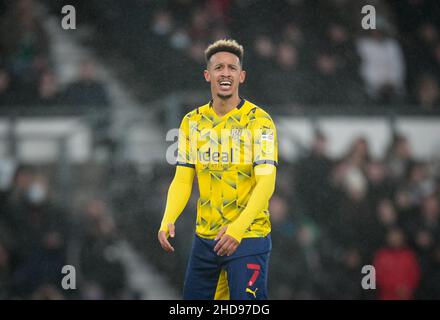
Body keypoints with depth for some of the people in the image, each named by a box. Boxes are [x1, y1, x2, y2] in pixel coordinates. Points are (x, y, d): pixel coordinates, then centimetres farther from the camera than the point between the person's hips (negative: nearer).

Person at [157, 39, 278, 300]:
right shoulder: (192, 122, 8)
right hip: (205, 237, 5)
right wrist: (168, 220, -11)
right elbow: (183, 180, 7)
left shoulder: (259, 121, -7)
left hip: (247, 237, -5)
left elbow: (266, 183, -15)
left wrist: (237, 228, -27)